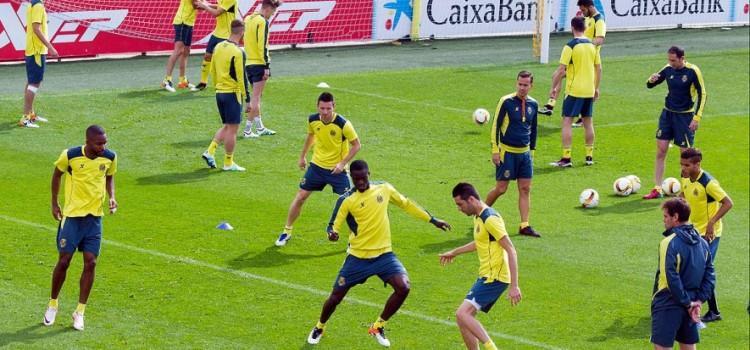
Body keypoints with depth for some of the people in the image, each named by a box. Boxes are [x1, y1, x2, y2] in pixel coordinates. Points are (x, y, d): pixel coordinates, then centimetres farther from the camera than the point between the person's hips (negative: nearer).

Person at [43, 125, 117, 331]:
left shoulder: (110, 157, -7)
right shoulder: (70, 156, -15)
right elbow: (57, 174, 4)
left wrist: (111, 197, -3)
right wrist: (54, 204, 6)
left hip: (95, 217, 2)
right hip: (72, 215, -2)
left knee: (90, 263, -3)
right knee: (64, 261, 0)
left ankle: (80, 312, 7)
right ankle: (53, 304, 22)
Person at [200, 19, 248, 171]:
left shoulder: (219, 47, 5)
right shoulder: (238, 52, -17)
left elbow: (213, 71, 13)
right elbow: (241, 77, -16)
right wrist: (247, 98, -10)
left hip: (220, 92, 7)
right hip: (233, 93, -7)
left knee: (226, 126, 19)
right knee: (232, 129, 1)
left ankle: (210, 151, 6)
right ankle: (228, 163, 7)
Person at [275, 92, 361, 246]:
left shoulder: (343, 124, -22)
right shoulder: (312, 120, -9)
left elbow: (356, 145, -12)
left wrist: (342, 163, -20)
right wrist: (302, 156, 19)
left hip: (337, 169, -3)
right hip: (317, 165, 4)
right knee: (300, 197, 4)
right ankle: (287, 231, 19)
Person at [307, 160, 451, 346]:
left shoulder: (384, 189, 0)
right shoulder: (347, 201, -9)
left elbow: (406, 204, 13)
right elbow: (335, 225, -9)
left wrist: (433, 220, 18)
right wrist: (332, 233, -34)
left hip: (383, 254, 2)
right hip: (358, 256, -2)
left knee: (403, 288, -19)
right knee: (336, 297, 2)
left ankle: (378, 327, 4)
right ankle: (319, 327, 34)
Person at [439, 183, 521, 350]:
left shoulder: (490, 218, -17)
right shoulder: (479, 217, 12)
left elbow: (511, 250, -20)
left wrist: (514, 286, -23)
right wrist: (455, 252, 45)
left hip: (494, 278, -10)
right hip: (486, 277, 10)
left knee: (462, 314, -19)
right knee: (463, 317, 8)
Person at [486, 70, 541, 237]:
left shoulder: (533, 104, 5)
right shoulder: (506, 101, -11)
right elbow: (496, 126, -8)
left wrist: (532, 148, 16)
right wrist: (495, 150, -11)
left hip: (524, 153, 5)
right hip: (507, 151, -5)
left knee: (525, 189, 0)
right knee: (501, 189, -1)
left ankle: (524, 226, 3)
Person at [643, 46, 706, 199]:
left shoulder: (692, 71, -14)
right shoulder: (668, 69, 0)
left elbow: (702, 94, -10)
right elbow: (649, 85, 10)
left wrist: (697, 117, -15)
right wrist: (651, 80, -15)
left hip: (685, 115, -5)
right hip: (668, 112, 5)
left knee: (685, 153, -2)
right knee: (661, 151, 1)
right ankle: (657, 189, 6)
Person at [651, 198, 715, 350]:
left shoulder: (670, 243, -16)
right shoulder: (702, 242, 7)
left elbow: (671, 278, -22)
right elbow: (710, 276, 7)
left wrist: (688, 303, -14)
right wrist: (698, 300, 1)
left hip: (668, 304, -7)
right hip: (689, 307, 7)